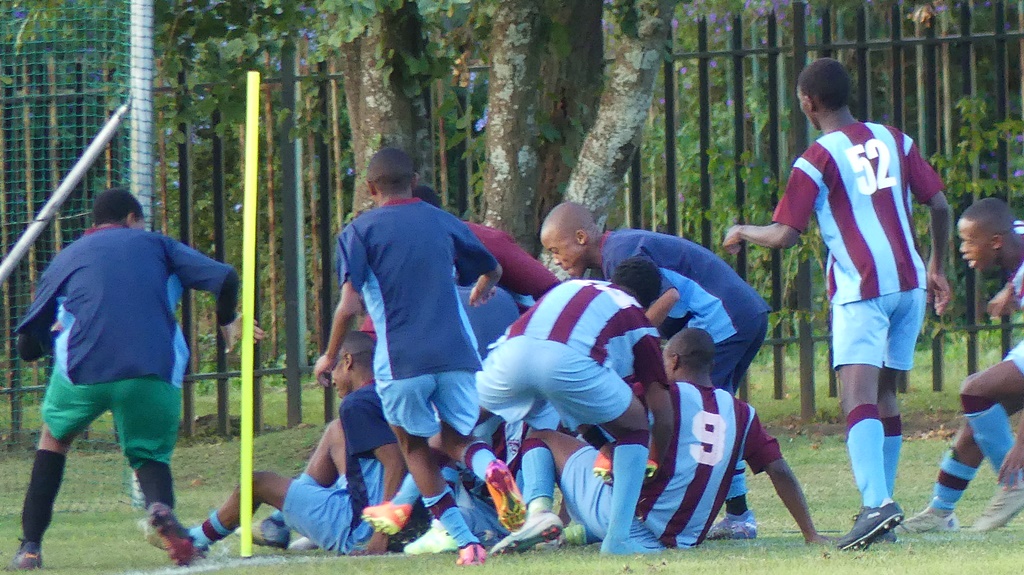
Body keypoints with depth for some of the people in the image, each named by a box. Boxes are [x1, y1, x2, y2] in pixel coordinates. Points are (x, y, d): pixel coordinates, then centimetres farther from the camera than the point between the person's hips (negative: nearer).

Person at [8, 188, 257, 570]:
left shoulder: (66, 259, 25)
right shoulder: (154, 244, 22)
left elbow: (28, 347, 24)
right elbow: (224, 279, 8)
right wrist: (227, 324, 28)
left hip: (83, 369, 1)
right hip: (154, 375, -1)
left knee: (56, 436, 29)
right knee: (150, 455, 19)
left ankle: (30, 547, 21)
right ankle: (160, 506, -18)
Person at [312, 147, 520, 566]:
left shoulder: (360, 232, 2)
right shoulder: (444, 222, 14)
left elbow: (349, 306, -8)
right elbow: (493, 270, 30)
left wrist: (330, 356, 7)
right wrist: (478, 296, 53)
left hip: (401, 361, -3)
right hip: (456, 354, 3)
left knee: (415, 448, 15)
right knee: (455, 439, 19)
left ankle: (465, 542, 2)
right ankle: (491, 468, -19)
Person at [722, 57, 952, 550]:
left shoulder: (817, 160, -6)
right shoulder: (894, 140, 11)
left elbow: (784, 236, -9)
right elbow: (938, 205, 12)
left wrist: (742, 232, 11)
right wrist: (938, 268, 24)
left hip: (861, 288, -7)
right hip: (910, 283, 7)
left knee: (858, 394, -17)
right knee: (885, 392, 17)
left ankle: (876, 502, -35)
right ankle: (881, 502, 17)